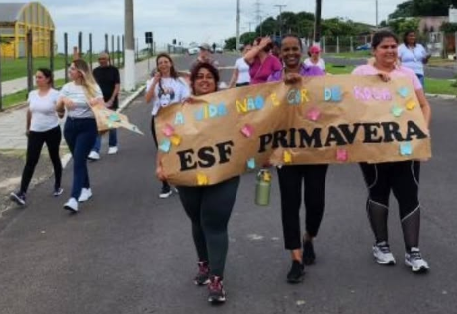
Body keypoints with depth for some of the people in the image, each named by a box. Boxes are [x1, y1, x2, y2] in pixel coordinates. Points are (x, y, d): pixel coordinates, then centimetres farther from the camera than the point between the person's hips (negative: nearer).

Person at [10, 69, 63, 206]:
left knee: (54, 158, 13)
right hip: (35, 132, 3)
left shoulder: (55, 94, -10)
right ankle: (22, 193, -12)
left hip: (52, 131, -3)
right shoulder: (32, 94, 5)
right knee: (30, 162, -5)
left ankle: (57, 186, 31)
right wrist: (27, 128, 25)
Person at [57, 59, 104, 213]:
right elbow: (58, 110, 6)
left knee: (79, 161, -14)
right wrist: (63, 101, -15)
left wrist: (98, 103, -30)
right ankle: (86, 188, 34)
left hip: (88, 127, -5)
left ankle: (74, 199, -22)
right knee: (78, 160, 13)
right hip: (70, 126, 5)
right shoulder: (67, 87, 7)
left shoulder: (93, 88, -4)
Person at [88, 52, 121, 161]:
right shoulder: (96, 71, 6)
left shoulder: (114, 70, -2)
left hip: (111, 102, -2)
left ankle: (113, 145, 31)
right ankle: (95, 151, -11)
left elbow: (117, 86, -7)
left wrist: (111, 100, -15)